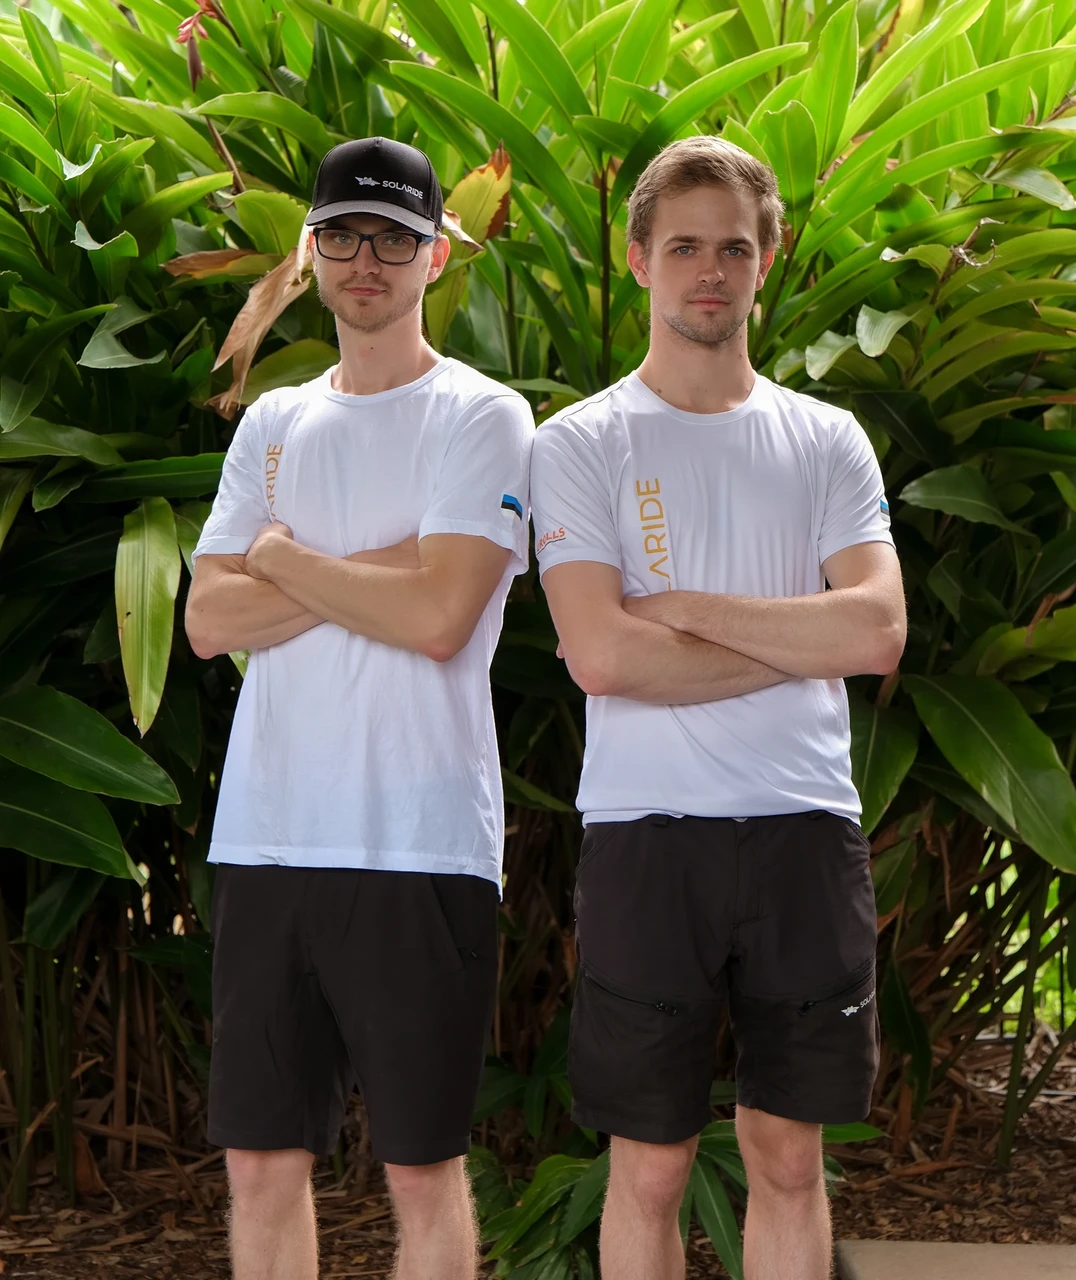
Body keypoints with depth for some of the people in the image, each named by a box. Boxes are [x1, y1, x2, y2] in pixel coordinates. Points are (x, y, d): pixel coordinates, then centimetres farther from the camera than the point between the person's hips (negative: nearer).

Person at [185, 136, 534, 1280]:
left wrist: (283, 558, -2)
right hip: (264, 836, 5)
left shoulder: (481, 419, -1)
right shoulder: (272, 425, 16)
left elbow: (437, 615, -14)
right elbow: (209, 621, 5)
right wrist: (365, 570, -7)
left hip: (419, 844, -5)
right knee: (260, 1158, 9)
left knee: (421, 1166, 3)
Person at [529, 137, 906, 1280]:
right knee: (650, 1168, 4)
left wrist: (680, 606, -8)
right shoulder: (581, 444, 2)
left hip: (806, 829, 3)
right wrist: (804, 643, -5)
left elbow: (879, 631, -5)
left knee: (789, 1156, 10)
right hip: (647, 834, -2)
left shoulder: (827, 441, 10)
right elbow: (603, 656, -12)